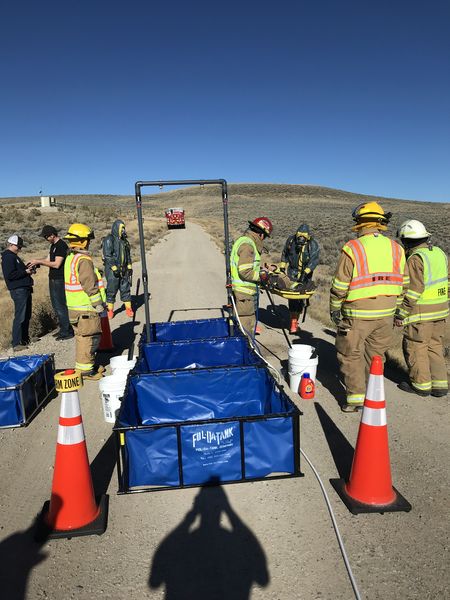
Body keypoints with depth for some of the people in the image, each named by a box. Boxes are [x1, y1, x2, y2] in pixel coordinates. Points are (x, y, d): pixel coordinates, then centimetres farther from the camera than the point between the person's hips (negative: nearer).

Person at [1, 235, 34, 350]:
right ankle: (16, 344, -7)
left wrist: (28, 269, 9)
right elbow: (10, 275, -22)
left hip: (25, 289, 10)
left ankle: (25, 339, 27)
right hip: (18, 290, -10)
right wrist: (25, 272, -16)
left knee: (26, 316, 16)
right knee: (20, 317, -10)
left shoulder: (14, 256, 20)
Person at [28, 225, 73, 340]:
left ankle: (67, 332, 3)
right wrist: (35, 261, 2)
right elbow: (48, 260, 16)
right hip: (53, 279, 10)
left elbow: (56, 264, -21)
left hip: (59, 281, -10)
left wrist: (39, 262, -15)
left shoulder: (61, 245, -16)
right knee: (56, 305, 14)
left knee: (60, 306, -5)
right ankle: (63, 329, 23)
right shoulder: (53, 246, 14)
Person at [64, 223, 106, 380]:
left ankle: (87, 364, 31)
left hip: (74, 307, 10)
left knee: (82, 336, 18)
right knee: (89, 338, 0)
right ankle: (85, 369, 7)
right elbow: (90, 286, -20)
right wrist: (99, 305, -12)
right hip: (86, 308, -10)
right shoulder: (84, 260, -18)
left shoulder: (70, 258, 13)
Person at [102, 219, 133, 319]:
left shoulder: (124, 240, 14)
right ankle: (110, 310, 10)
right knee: (111, 290, 0)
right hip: (112, 270, -6)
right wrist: (114, 268, -19)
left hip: (124, 269, 6)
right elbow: (108, 255, -15)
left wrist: (129, 267, 12)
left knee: (126, 289, 8)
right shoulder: (109, 240, -9)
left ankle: (128, 308, 15)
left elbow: (128, 254, 20)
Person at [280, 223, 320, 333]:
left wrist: (305, 273, -27)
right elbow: (284, 254, 15)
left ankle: (295, 318, 13)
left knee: (301, 297, 0)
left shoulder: (313, 245, -9)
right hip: (292, 272, 1)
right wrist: (282, 266, 14)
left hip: (305, 274, -1)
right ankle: (293, 320, -3)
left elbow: (314, 260, -17)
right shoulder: (291, 240, 0)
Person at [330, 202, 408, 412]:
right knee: (376, 354, 18)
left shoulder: (352, 249, -14)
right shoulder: (396, 249, 3)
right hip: (386, 314, 5)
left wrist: (334, 309, 2)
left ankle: (356, 396, 13)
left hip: (358, 315, -5)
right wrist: (396, 310, 19)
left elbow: (339, 286, -12)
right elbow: (403, 283, 9)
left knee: (351, 355, 10)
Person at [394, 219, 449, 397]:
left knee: (415, 347, 5)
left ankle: (421, 384, 14)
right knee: (434, 346, 16)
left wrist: (401, 314, -15)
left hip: (421, 313, -8)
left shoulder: (415, 258, -17)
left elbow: (414, 290, -21)